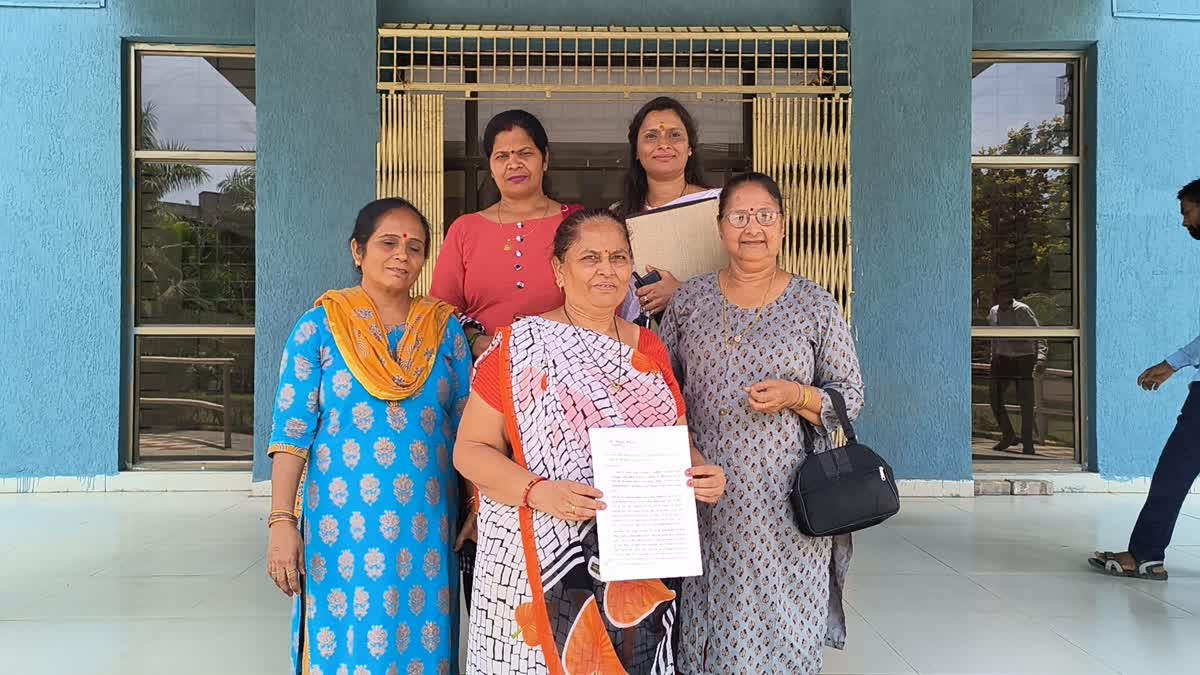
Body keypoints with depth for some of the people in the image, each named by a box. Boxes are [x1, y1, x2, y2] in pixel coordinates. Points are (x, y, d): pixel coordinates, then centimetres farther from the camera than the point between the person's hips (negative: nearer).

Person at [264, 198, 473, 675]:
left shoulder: (445, 329, 6)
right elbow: (291, 431, -4)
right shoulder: (320, 326, -1)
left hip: (426, 525, 2)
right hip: (344, 523, -2)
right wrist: (282, 522, -10)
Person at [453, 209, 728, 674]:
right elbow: (470, 449, -7)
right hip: (543, 566, -4)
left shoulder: (650, 349, 7)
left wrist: (702, 473, -6)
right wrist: (538, 492, -22)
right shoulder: (519, 347, -6)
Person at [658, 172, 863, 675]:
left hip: (785, 504, -1)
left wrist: (796, 396, -13)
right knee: (707, 630, 8)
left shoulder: (815, 305, 1)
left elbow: (850, 396, 5)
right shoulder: (689, 301, 7)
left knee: (783, 633, 4)